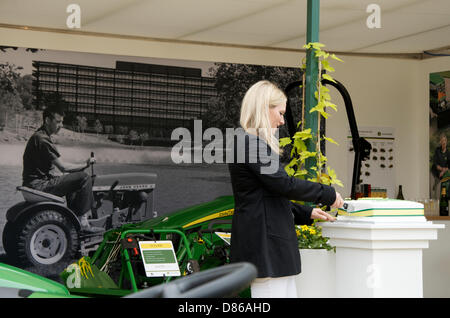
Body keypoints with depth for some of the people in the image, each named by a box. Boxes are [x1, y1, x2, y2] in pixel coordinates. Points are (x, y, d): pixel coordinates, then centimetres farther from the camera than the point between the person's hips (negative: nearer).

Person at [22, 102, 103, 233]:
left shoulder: (37, 136, 16)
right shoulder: (42, 139, -18)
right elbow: (63, 167, -19)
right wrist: (85, 165, -6)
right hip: (39, 186, -11)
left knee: (72, 179, 29)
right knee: (84, 178, -15)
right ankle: (82, 222, -11)